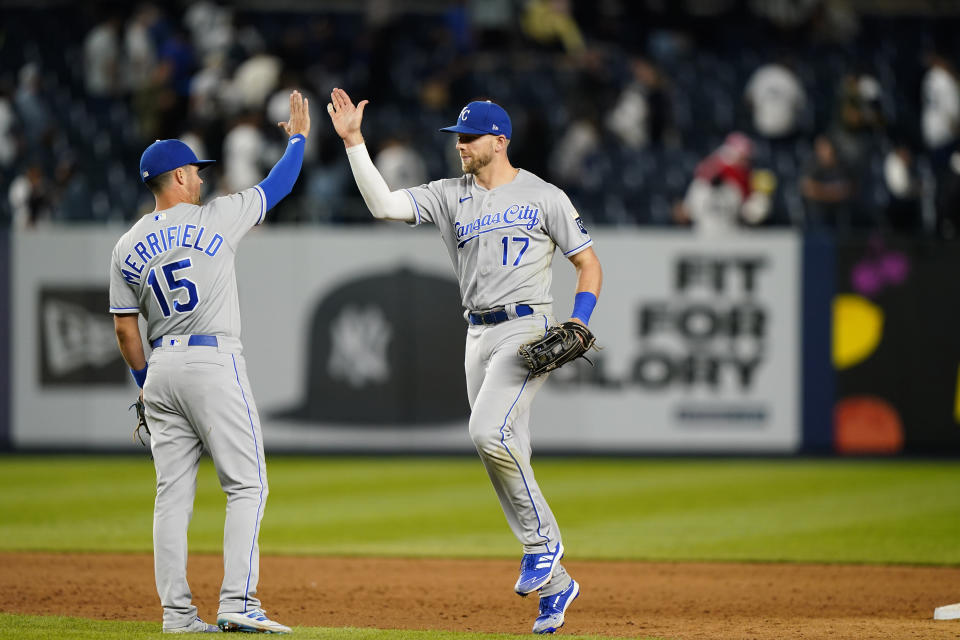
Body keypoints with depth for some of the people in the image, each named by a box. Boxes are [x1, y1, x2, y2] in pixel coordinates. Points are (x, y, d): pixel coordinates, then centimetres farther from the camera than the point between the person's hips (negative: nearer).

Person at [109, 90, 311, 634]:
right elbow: (278, 186, 7)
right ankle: (238, 603, -13)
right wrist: (300, 136, 23)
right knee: (247, 485, -2)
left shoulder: (127, 247, 8)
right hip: (215, 363, -5)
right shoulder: (215, 219, -5)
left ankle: (177, 611, 4)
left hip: (161, 369, 5)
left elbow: (125, 328, 10)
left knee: (173, 492, 7)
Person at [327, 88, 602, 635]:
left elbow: (589, 264, 2)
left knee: (490, 432, -27)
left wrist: (578, 325, -12)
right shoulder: (449, 197, 10)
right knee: (507, 456, 5)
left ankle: (543, 542, -11)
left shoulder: (544, 197, -1)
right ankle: (554, 582, 15)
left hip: (528, 328, -6)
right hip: (479, 337, 6)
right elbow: (383, 204, -3)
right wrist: (353, 142, -11)